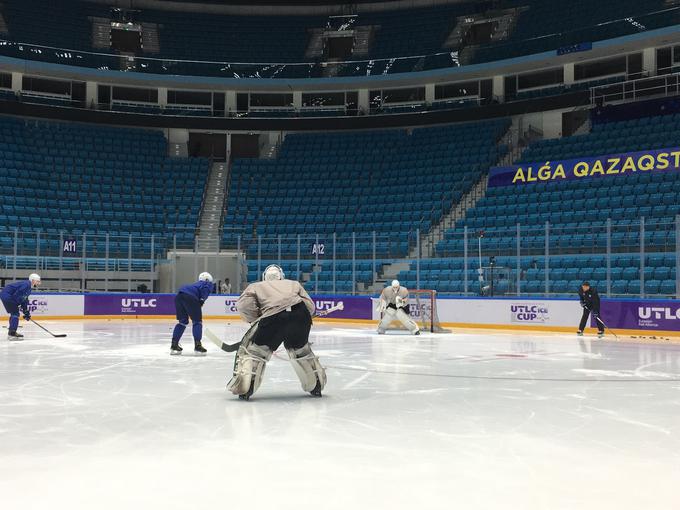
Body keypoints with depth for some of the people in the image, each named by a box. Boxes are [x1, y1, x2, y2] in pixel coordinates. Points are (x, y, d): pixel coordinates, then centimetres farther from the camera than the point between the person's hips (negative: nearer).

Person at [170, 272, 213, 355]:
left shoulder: (196, 284, 40)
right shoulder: (208, 284, 21)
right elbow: (205, 289, -3)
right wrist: (202, 299, -11)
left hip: (179, 296, 7)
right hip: (190, 297, -7)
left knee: (182, 321, 19)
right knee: (197, 321, 4)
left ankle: (174, 345, 16)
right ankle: (197, 345, -2)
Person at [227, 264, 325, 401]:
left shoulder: (256, 286, 30)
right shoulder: (294, 284, 36)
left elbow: (244, 305, 11)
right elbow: (309, 305, 22)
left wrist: (255, 320, 22)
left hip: (273, 317, -3)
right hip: (300, 313, 3)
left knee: (254, 349, 15)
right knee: (300, 348, 29)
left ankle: (244, 387, 2)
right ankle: (316, 385, 34)